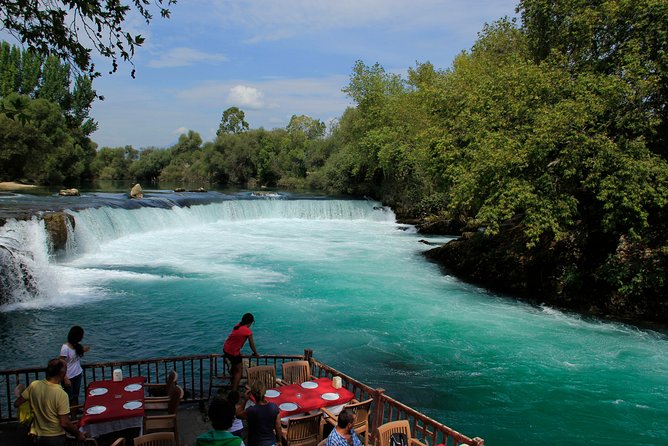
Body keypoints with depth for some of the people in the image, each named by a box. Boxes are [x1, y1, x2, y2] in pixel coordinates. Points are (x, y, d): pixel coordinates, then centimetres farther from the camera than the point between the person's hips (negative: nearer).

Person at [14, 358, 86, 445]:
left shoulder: (33, 385, -12)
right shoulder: (61, 394, -26)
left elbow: (16, 404, 0)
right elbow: (64, 423, -22)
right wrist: (78, 434, -6)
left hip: (38, 436, 5)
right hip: (55, 438, -5)